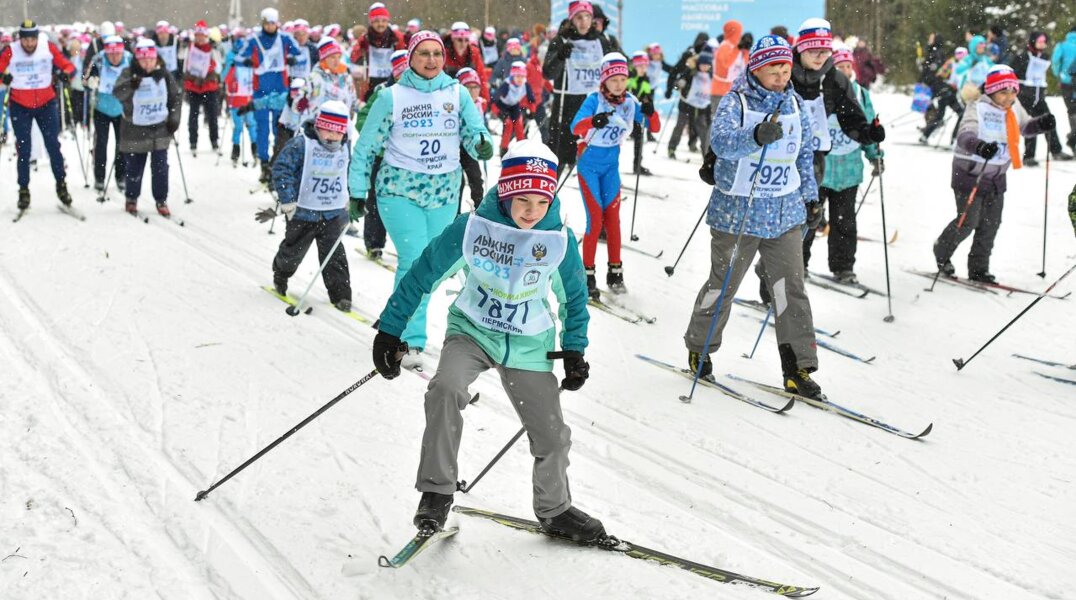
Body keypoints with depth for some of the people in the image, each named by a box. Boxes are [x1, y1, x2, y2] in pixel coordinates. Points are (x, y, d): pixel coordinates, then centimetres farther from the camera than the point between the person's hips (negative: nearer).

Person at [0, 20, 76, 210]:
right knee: (23, 149, 5)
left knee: (53, 145, 2)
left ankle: (61, 184, 16)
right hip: (20, 106, 0)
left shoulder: (49, 48, -9)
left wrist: (65, 73, -22)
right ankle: (24, 190, 15)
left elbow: (66, 65, -1)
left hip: (46, 103, 1)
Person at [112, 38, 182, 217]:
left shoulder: (164, 74, -2)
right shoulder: (129, 74, -9)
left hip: (160, 129, 1)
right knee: (134, 168, 9)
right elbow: (117, 94, -24)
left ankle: (161, 200, 15)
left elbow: (176, 96, 9)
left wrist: (174, 117, 2)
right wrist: (131, 85, -40)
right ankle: (131, 199, 28)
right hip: (135, 130, -1)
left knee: (160, 168, 2)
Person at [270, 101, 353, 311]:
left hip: (334, 212, 3)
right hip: (304, 212, -3)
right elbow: (281, 169, -17)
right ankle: (280, 277, 41)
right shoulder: (301, 144, -16)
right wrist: (288, 201, -20)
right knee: (293, 251, 14)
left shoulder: (345, 148, 2)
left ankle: (340, 294, 3)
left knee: (334, 255, -2)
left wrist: (348, 201, 21)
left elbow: (350, 174, 20)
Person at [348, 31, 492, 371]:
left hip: (445, 193, 3)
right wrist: (357, 192, 2)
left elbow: (474, 132, -2)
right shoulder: (392, 97, -3)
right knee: (415, 261, -16)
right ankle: (411, 342, -9)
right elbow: (366, 147, 3)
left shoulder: (458, 94, 1)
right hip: (400, 190, -3)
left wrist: (481, 145, -27)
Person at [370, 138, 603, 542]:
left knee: (552, 436, 4)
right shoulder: (472, 227, -18)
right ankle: (436, 491, -16)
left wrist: (574, 350, 4)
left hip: (528, 346, 2)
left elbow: (574, 297, 6)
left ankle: (555, 510, 32)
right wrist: (390, 330, -5)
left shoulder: (560, 240, -12)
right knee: (446, 389, -31)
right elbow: (422, 275, -7)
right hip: (472, 331, -2)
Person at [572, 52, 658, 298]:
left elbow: (654, 128, -5)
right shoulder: (594, 100, -16)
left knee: (612, 218, 6)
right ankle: (588, 274, 3)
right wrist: (593, 121, -52)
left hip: (611, 166, 4)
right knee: (595, 220, -8)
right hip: (589, 164, -4)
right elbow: (575, 127, -31)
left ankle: (615, 272, 16)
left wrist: (650, 113, -27)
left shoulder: (630, 102, -4)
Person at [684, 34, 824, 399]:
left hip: (785, 214, 4)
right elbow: (720, 142, -26)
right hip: (738, 212, -4)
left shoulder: (796, 105, 8)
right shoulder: (736, 102, -9)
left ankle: (797, 368, 5)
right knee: (723, 285, 8)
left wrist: (810, 196, 21)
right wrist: (756, 137, -42)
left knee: (791, 289, -1)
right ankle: (699, 349, 28)